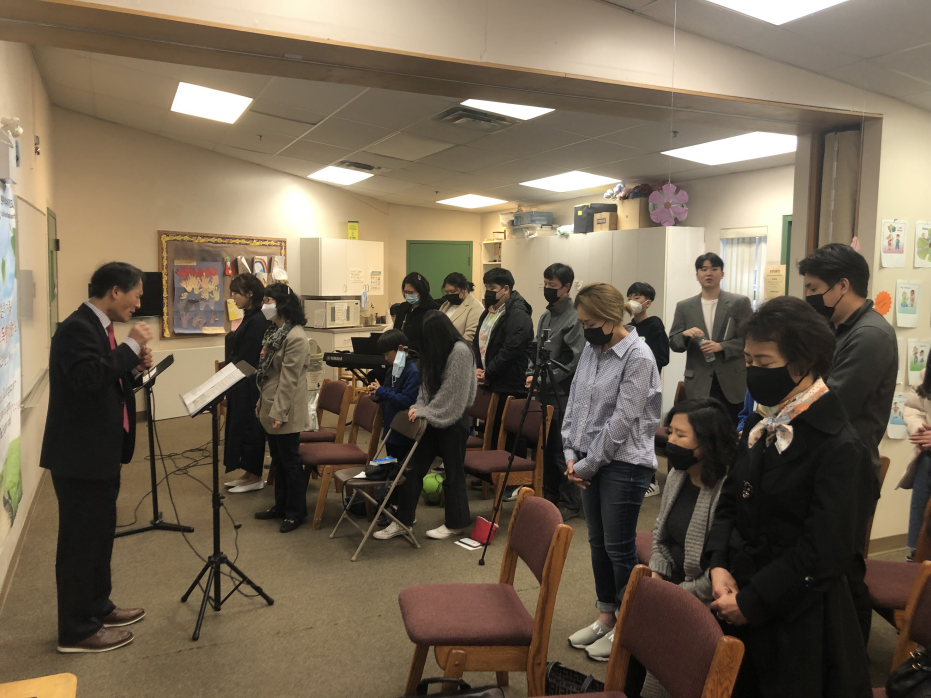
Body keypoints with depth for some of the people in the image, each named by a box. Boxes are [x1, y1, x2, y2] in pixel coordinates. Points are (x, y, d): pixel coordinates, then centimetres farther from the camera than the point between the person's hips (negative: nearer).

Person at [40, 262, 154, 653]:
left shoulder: (96, 327, 12)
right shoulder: (77, 327, -19)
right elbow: (88, 377, -32)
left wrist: (134, 365, 2)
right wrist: (130, 346, -24)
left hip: (99, 451, 10)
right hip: (80, 455, -10)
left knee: (98, 534, 19)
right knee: (80, 539, 0)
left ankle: (97, 608, 34)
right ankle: (76, 631, 12)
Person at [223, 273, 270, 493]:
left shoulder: (257, 321, -18)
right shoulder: (249, 318, 12)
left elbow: (247, 359, -20)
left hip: (249, 384, -10)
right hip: (241, 383, 10)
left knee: (249, 427, 0)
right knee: (242, 426, 15)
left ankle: (256, 477, 11)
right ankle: (249, 473, 25)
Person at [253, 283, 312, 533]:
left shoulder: (295, 337, -20)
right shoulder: (274, 331, 11)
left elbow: (289, 380, -22)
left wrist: (279, 413, -21)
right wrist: (262, 403, 16)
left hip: (285, 412, -9)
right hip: (270, 405, 9)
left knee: (290, 462, 2)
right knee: (278, 460, 18)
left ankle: (296, 512, 14)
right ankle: (281, 505, 30)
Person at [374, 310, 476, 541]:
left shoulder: (460, 351, -18)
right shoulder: (436, 351, 10)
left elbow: (452, 392, -21)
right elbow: (427, 386, 11)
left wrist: (425, 412, -18)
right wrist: (419, 407, -4)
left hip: (453, 420, -8)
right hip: (432, 418, 8)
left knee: (453, 473, 6)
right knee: (413, 468, 6)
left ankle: (456, 524, 22)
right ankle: (402, 520, 15)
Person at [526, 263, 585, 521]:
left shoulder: (574, 318, -13)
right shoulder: (545, 316, 14)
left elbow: (575, 361, -18)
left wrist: (543, 379, -18)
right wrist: (530, 373, 4)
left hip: (563, 396, -8)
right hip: (544, 394, 8)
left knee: (563, 451, -1)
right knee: (546, 447, 15)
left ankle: (569, 504, 12)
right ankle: (550, 495, 29)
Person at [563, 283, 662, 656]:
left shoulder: (638, 356, -15)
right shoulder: (590, 350, 8)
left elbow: (622, 420, -17)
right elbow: (574, 403, 11)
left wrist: (588, 464, -12)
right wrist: (572, 454, 1)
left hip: (624, 463, -7)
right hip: (589, 463, 7)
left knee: (619, 547, 3)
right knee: (598, 542, 16)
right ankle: (605, 616, 32)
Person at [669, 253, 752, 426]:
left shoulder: (740, 302, 2)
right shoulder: (684, 307, 7)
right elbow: (674, 344, 6)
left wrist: (721, 346, -16)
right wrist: (685, 334, -16)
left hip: (733, 383, -1)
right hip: (698, 384, 1)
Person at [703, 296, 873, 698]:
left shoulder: (841, 449, -19)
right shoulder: (760, 426, 5)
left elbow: (825, 552, -20)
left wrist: (751, 602, -16)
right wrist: (718, 565, -6)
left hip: (797, 620, -6)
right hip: (739, 601, 7)